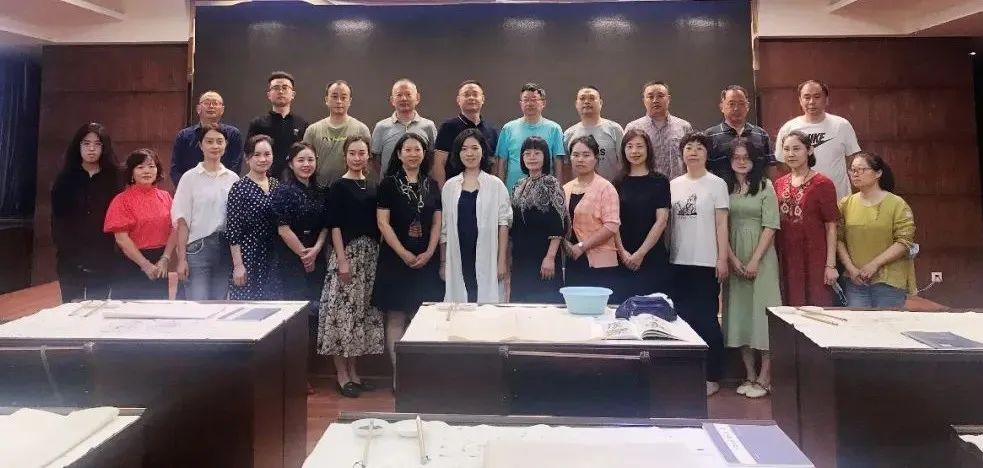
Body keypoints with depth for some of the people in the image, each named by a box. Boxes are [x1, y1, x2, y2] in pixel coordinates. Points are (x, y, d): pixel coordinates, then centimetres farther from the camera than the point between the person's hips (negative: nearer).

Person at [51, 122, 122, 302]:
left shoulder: (112, 179, 5)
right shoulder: (66, 178, 5)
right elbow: (57, 218, 2)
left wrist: (108, 252, -8)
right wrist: (65, 250, -9)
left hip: (102, 260, 0)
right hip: (70, 259, 0)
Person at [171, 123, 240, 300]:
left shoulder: (233, 178, 8)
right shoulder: (190, 178, -1)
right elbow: (182, 221, -3)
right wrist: (181, 259, -8)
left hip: (226, 248, 3)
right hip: (198, 247, -3)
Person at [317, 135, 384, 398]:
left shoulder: (371, 187, 12)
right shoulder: (339, 187, -4)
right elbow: (334, 225, -10)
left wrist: (377, 255, 8)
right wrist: (342, 260, -16)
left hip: (370, 254, 6)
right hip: (347, 252, -6)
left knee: (363, 310, 9)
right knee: (343, 310, -4)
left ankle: (353, 371, 20)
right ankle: (341, 375, 7)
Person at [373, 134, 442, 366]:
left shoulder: (431, 185, 10)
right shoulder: (389, 183, 0)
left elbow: (437, 223, 8)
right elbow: (383, 223, -6)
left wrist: (428, 253, -6)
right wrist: (404, 254, -11)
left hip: (425, 261, 3)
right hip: (396, 259, -3)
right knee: (396, 318, -2)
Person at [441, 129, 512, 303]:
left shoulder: (496, 185, 3)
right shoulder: (450, 186, 9)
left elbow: (503, 224, 1)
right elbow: (444, 227, 11)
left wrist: (502, 261, -5)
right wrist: (443, 262, 9)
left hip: (487, 261, -2)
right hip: (458, 261, 2)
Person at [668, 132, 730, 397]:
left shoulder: (716, 184, -1)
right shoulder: (673, 185, 10)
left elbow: (721, 224, -3)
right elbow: (668, 223, 10)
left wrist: (722, 259, -9)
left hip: (706, 263, -4)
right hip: (678, 262, 4)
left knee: (707, 320, 0)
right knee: (683, 317, 8)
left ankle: (711, 376, 11)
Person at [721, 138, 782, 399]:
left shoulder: (765, 187, 1)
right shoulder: (724, 188, 6)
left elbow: (770, 226, -5)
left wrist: (755, 260, -13)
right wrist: (733, 259, -8)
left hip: (761, 257, -2)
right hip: (733, 258, 3)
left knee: (762, 310, -2)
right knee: (739, 311, 5)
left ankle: (764, 378, 5)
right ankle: (750, 375, 15)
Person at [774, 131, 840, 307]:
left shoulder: (822, 184, -4)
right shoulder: (779, 184, 10)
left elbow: (831, 227, -6)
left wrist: (831, 264, -10)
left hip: (814, 259, -4)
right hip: (785, 260, 4)